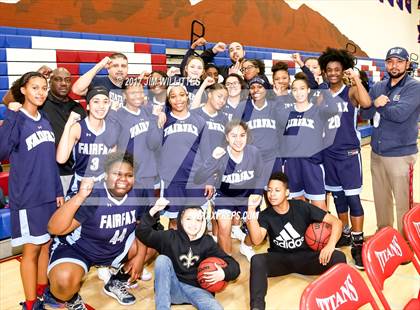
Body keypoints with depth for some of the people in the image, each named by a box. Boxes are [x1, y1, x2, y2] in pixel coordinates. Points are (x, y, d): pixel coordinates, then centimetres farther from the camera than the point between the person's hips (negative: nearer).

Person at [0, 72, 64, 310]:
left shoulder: (45, 120, 8)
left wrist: (58, 191, 13)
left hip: (48, 194, 6)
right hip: (28, 196, -6)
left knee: (47, 244, 15)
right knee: (32, 248, 2)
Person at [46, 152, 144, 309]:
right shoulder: (92, 197, -30)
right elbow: (54, 229, -36)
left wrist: (139, 256, -7)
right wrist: (80, 197, -46)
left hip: (115, 249, 6)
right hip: (77, 248, -6)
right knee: (64, 280, -33)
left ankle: (116, 282, 18)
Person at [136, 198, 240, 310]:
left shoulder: (207, 242, 3)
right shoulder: (170, 237, 1)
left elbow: (234, 265, 3)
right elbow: (142, 233, -11)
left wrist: (224, 273, -21)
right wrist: (153, 210, -26)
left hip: (195, 289, -1)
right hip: (172, 288, 1)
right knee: (162, 259, -24)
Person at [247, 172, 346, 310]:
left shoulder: (301, 207, -8)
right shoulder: (266, 215, -6)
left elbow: (336, 222, -8)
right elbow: (256, 240, -25)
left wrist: (330, 245, -26)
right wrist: (252, 210, -31)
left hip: (305, 257, 0)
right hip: (279, 259, 0)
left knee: (338, 257, -27)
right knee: (257, 260, -32)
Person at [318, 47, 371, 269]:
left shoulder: (351, 91, -5)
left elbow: (366, 103, -27)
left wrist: (356, 78, -25)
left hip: (349, 153, -5)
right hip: (329, 153, 5)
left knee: (352, 197, -6)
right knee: (337, 197, 14)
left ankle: (358, 243, 2)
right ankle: (345, 234, 29)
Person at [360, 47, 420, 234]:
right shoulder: (377, 88, 10)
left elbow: (399, 114, -21)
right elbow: (365, 113, 1)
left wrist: (379, 106, -6)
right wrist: (375, 103, -19)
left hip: (401, 154, -6)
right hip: (376, 153, 6)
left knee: (403, 202, 2)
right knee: (381, 199, 18)